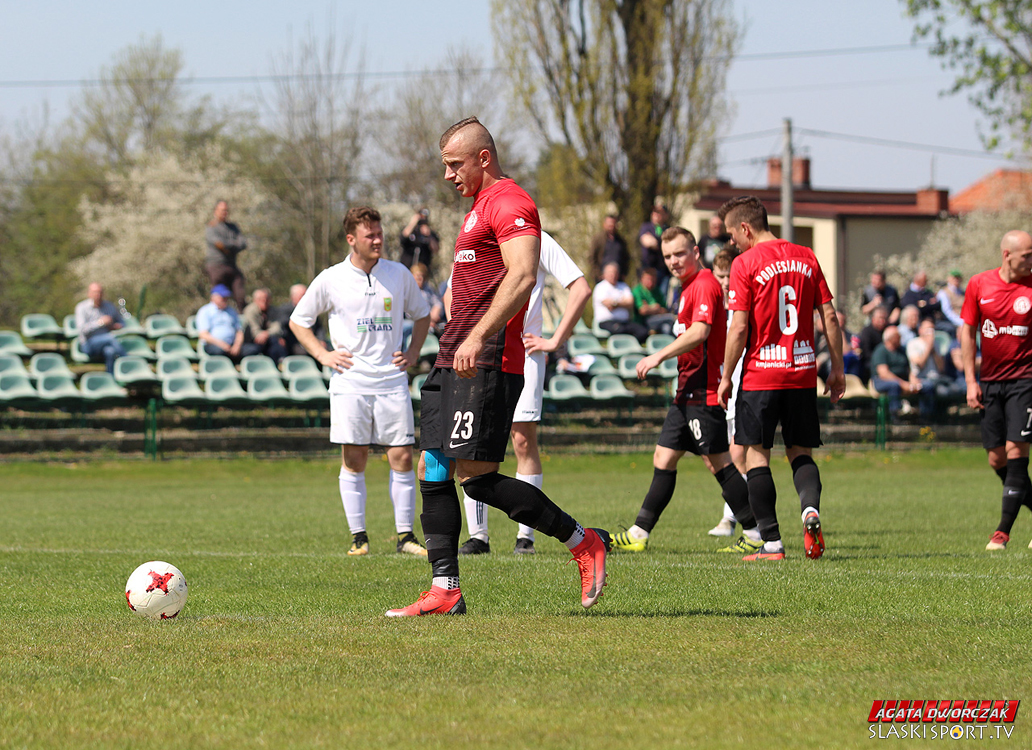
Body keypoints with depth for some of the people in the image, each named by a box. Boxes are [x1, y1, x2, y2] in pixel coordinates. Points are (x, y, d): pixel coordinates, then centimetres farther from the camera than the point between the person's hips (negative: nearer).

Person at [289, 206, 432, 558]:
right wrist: (323, 355, 0)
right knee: (353, 460, -2)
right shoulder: (331, 280, 0)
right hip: (350, 381, -1)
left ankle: (405, 536, 3)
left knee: (402, 457, -3)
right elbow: (298, 321, 11)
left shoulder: (399, 275, 5)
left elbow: (421, 314, 21)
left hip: (392, 381, 1)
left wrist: (413, 353, 8)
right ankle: (358, 537, 4)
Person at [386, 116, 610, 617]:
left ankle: (584, 543, -2)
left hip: (486, 364, -11)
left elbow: (522, 276, -24)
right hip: (456, 362, 11)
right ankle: (444, 591, 5)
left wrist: (478, 336, -31)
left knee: (477, 477, -13)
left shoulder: (509, 203, -10)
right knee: (432, 472, 5)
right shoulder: (482, 206, 23)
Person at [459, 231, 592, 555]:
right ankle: (477, 534, 2)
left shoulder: (537, 241, 0)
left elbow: (581, 289, -3)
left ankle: (526, 535, -1)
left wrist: (555, 340, -5)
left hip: (523, 353, -4)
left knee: (524, 440, -7)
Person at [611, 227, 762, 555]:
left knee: (717, 461, -7)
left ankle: (756, 535, -4)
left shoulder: (705, 285, -13)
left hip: (703, 392, -10)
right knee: (663, 458, 10)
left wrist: (660, 356, -24)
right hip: (688, 391, 10)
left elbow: (699, 332, -24)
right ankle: (639, 534, 13)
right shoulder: (689, 286, 18)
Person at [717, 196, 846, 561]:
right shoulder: (806, 258, 8)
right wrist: (837, 368, 13)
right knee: (800, 452, 13)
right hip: (803, 373, 4)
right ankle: (811, 509, -16)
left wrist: (726, 377, -3)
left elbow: (739, 328, -11)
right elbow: (829, 316, 7)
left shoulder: (745, 263, -7)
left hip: (760, 376, -4)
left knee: (756, 454, 4)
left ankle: (772, 542, -1)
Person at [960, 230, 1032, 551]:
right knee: (997, 459, 4)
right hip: (990, 380, 3)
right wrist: (971, 381, 3)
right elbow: (968, 331, 8)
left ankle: (1003, 531, -8)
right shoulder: (979, 285, 1)